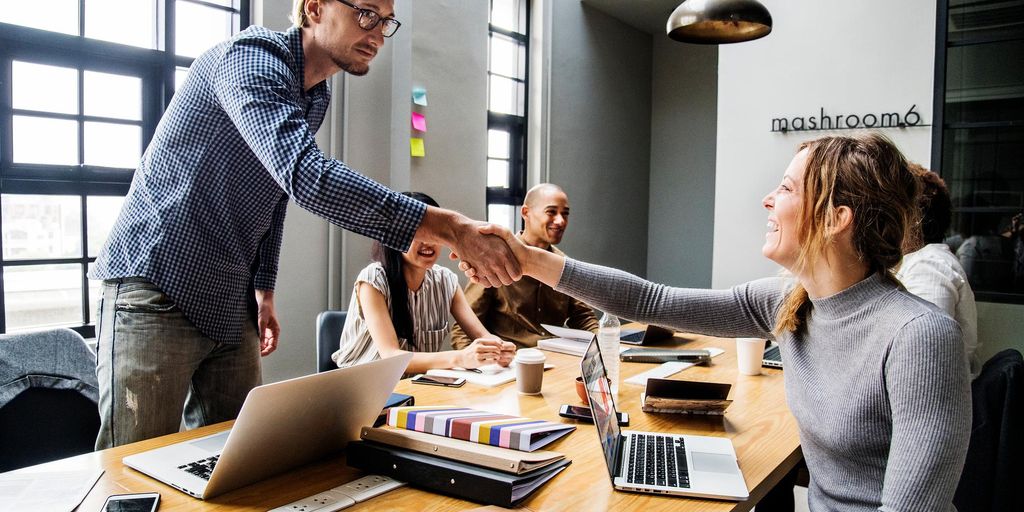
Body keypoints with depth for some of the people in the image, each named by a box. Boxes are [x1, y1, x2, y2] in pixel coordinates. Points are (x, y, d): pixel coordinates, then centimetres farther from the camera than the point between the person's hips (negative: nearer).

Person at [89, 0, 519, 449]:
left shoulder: (316, 97, 9)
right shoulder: (253, 58, -19)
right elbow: (306, 176, -36)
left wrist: (264, 289, 15)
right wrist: (446, 227, -40)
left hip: (233, 306, 8)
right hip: (158, 290, -8)